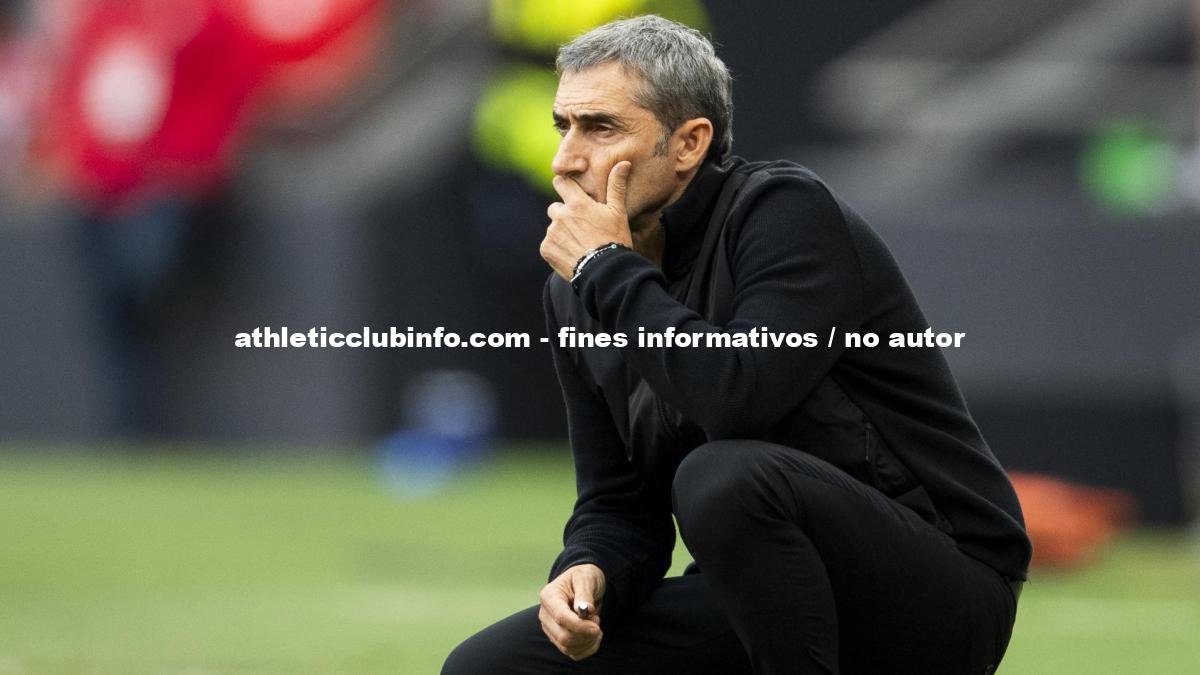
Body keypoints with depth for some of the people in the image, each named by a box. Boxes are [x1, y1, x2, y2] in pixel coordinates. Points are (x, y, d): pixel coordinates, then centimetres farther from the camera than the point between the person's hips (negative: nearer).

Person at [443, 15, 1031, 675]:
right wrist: (589, 574, -15)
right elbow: (618, 504, 8)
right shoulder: (577, 298, 6)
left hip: (938, 587, -7)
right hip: (764, 602, 7)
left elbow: (738, 402, -31)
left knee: (725, 478, -36)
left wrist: (611, 270, -19)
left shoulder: (785, 212, -15)